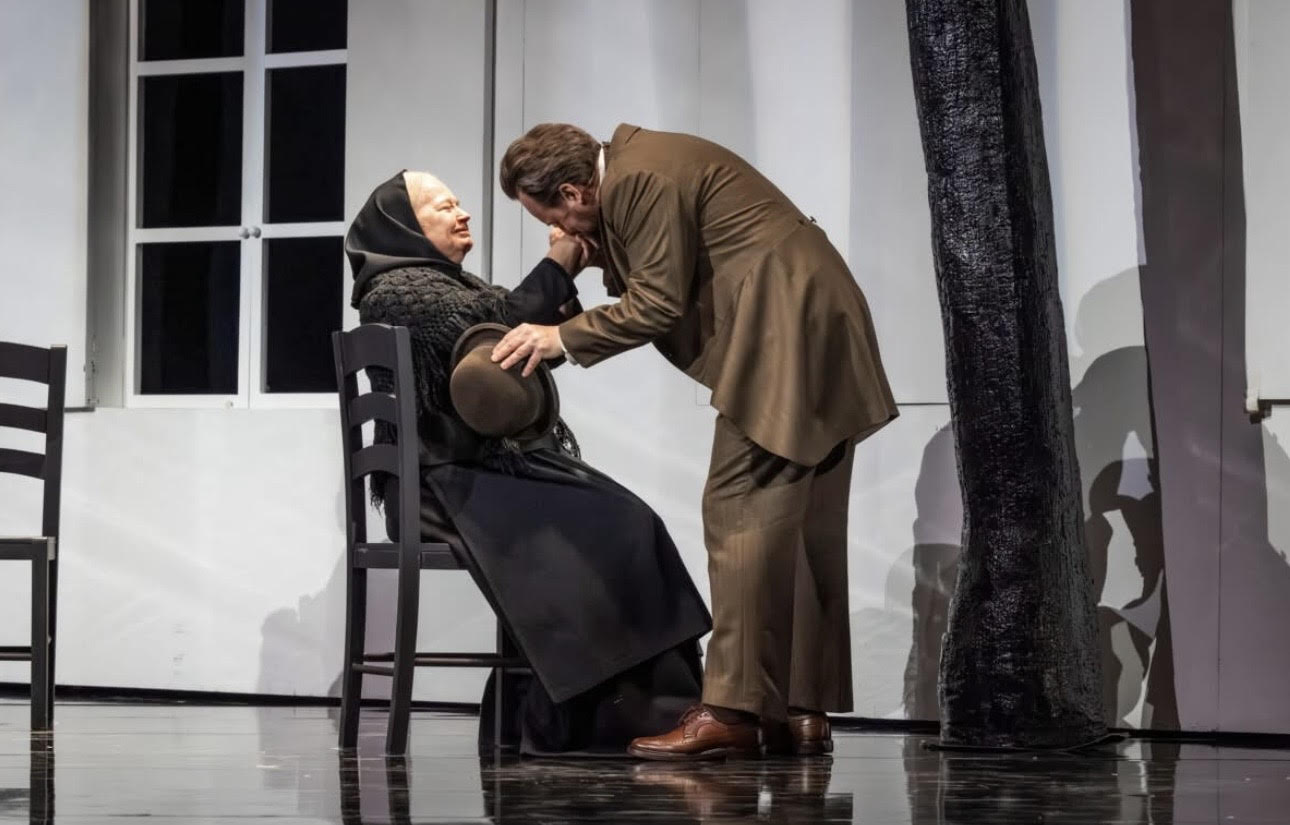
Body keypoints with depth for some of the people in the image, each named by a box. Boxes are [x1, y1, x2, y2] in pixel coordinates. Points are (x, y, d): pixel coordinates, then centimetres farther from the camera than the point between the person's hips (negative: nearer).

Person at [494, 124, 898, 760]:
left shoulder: (640, 181, -14)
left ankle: (731, 712, -13)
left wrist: (561, 337, -7)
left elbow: (657, 305, -14)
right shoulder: (633, 163, 16)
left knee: (739, 514, -11)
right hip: (823, 330, 11)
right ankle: (803, 712, 11)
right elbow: (647, 287, 19)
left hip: (781, 336, -11)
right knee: (805, 528, 9)